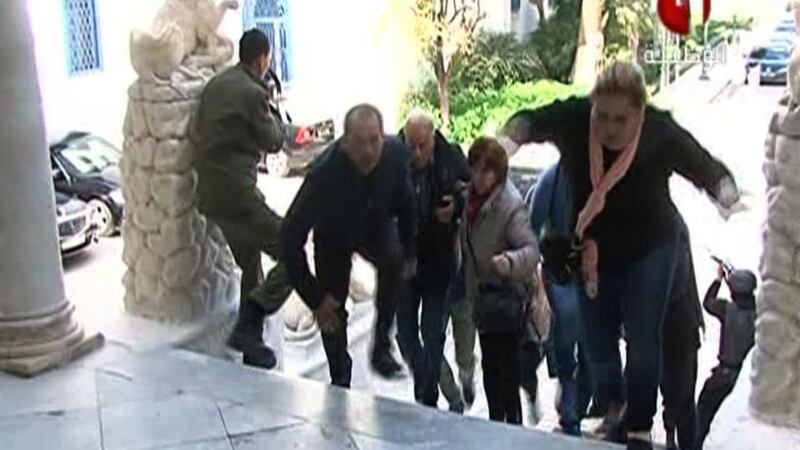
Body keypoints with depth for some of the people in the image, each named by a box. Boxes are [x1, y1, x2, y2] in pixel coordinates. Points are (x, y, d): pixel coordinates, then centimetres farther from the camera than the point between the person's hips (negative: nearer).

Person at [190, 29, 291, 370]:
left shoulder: (215, 85, 12)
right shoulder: (252, 92, -13)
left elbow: (196, 134, 19)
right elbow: (273, 142, -2)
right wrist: (273, 116, 15)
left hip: (210, 194, 10)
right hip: (237, 195, -9)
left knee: (251, 266, 22)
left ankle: (251, 345, 28)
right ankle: (247, 328, -8)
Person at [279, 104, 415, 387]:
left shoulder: (396, 153, -28)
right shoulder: (325, 173, -39)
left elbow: (405, 203, -6)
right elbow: (291, 237, -34)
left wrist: (410, 251, -1)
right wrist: (314, 297, -30)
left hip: (377, 226, 2)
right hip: (333, 238, -2)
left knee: (394, 258, -28)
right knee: (331, 311, -2)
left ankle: (381, 346, -12)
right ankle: (340, 381, 23)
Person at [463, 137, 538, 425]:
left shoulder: (510, 204, -22)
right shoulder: (472, 197, 2)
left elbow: (531, 249, -32)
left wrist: (509, 261, -50)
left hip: (505, 296, -8)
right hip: (483, 295, 8)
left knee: (504, 371, -6)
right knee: (490, 368, 18)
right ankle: (496, 423, 32)